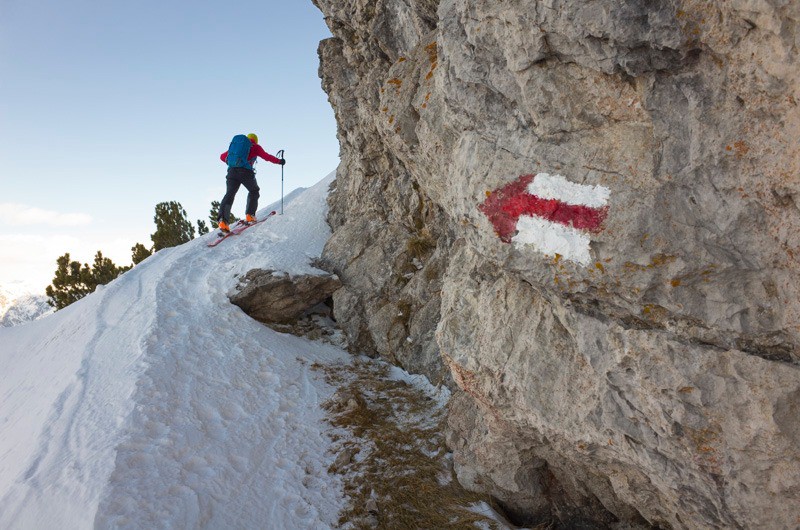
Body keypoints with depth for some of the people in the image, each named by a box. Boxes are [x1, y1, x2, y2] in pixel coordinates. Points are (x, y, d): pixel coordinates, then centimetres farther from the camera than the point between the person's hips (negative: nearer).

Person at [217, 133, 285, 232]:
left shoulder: (236, 145, 27)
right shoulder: (255, 146, 15)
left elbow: (222, 156, 27)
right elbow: (266, 156, 6)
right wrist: (279, 161, 19)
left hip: (232, 171, 3)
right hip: (246, 172, -3)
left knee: (229, 194, -4)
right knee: (254, 191, 21)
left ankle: (223, 219, -23)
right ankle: (250, 215, 9)